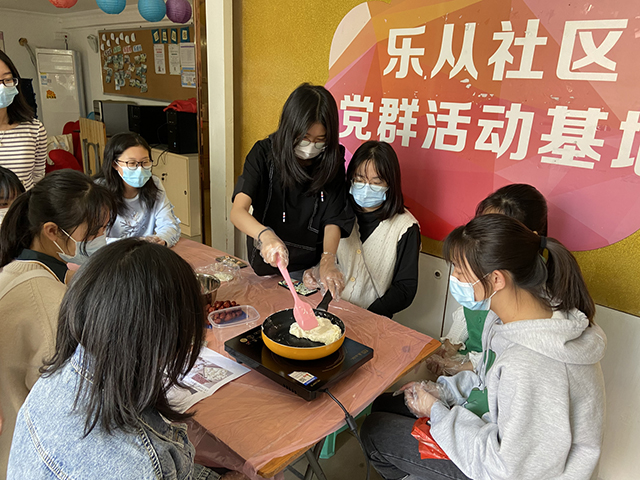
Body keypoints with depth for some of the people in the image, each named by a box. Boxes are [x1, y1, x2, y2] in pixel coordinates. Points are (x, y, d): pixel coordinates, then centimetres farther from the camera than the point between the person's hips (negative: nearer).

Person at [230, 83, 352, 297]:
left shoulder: (332, 161, -11)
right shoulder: (264, 152, -17)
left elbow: (332, 221, -11)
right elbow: (238, 211, -28)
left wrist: (328, 261, -31)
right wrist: (266, 235, -49)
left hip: (311, 266, 1)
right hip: (267, 264, -1)